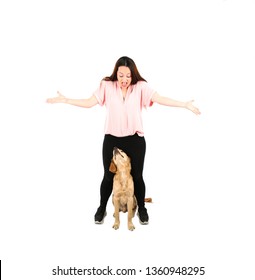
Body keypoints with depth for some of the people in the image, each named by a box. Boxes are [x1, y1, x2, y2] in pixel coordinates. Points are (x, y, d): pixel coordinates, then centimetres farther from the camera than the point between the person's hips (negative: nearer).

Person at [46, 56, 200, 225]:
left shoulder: (140, 86, -6)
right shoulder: (107, 85, -3)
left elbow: (160, 99, -13)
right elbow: (89, 102, -3)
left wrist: (185, 104, -20)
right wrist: (65, 100, -9)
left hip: (135, 140, 0)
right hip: (112, 140, 1)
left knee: (137, 176, 9)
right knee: (109, 176, 10)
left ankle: (141, 208, 32)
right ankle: (102, 208, 32)